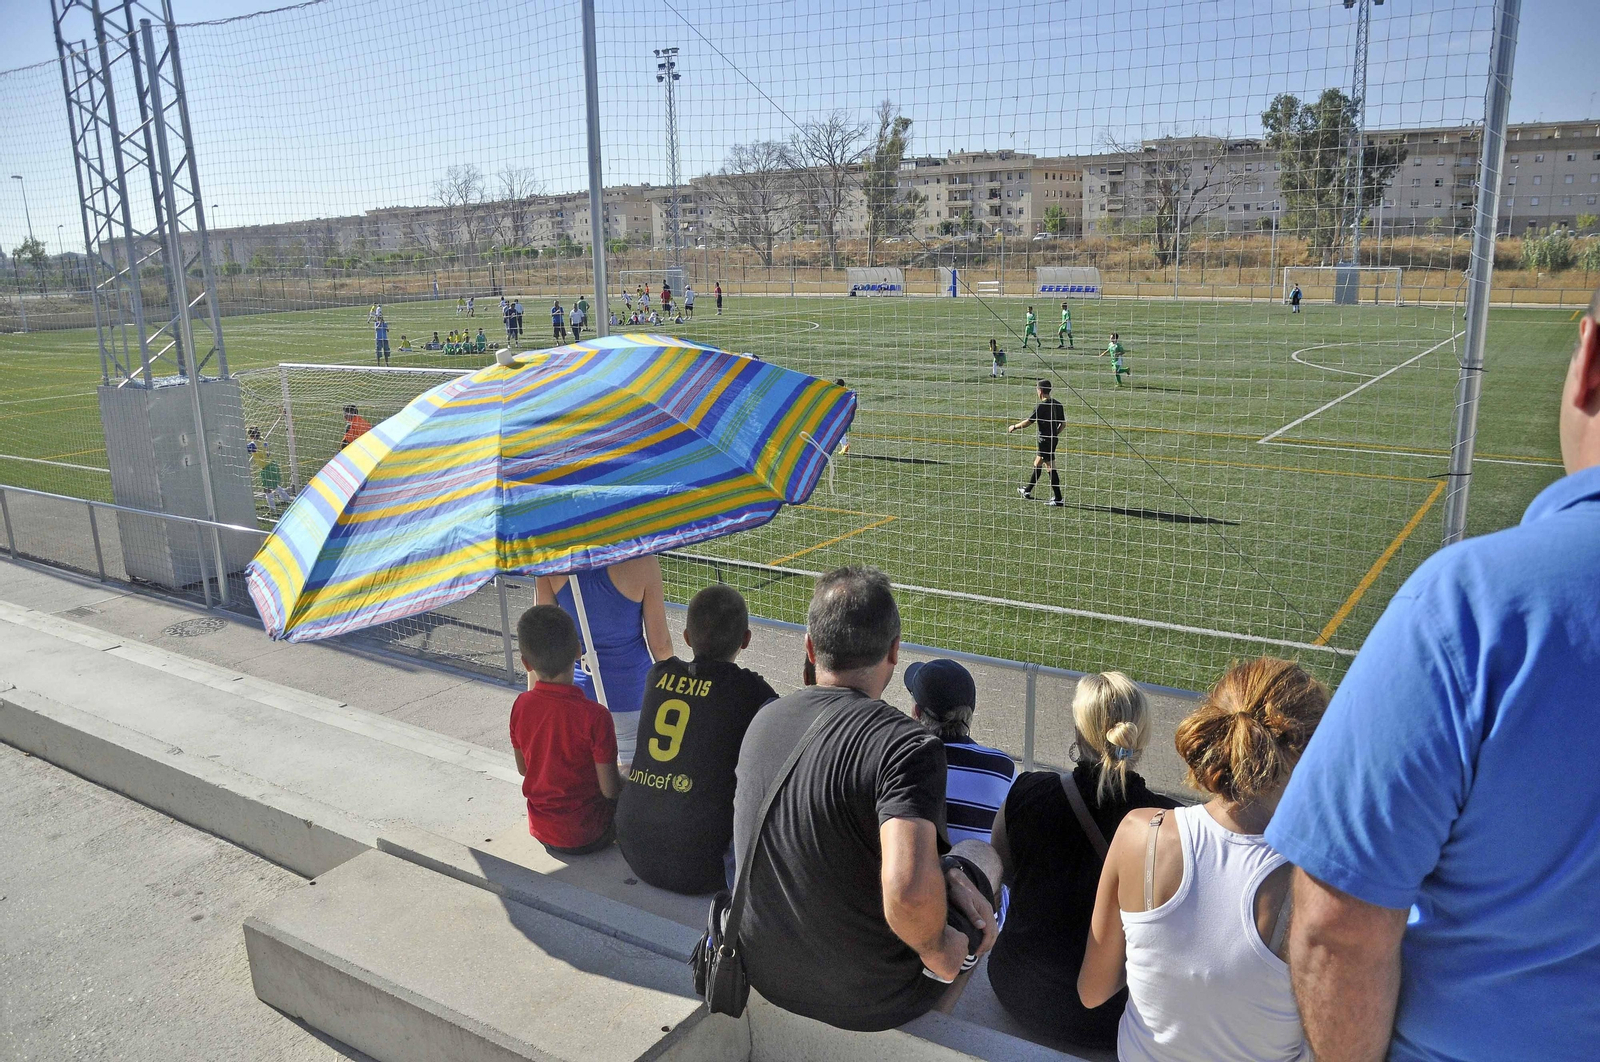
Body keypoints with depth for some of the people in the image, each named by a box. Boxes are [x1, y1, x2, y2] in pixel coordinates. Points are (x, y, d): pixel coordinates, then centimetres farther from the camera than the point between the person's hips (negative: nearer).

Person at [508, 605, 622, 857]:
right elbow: (610, 789, -19)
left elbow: (523, 769, 4)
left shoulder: (520, 705, -11)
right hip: (585, 835, -5)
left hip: (541, 829, 5)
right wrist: (623, 783, 2)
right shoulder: (594, 716, -26)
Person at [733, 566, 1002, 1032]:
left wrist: (947, 873, 2)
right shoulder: (908, 744, -28)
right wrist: (937, 951, -18)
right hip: (871, 1000, -5)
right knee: (981, 853, 21)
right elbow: (910, 890, -41)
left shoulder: (762, 722, -5)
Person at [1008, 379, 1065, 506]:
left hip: (1045, 441, -9)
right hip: (1053, 439, 9)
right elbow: (1063, 423, 10)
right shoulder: (1057, 404, 5)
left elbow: (1028, 422, -14)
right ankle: (1028, 491, 35)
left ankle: (1058, 499, -3)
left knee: (1051, 469, -5)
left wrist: (1014, 427, 1)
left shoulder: (1041, 406, -18)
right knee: (1037, 464, 21)